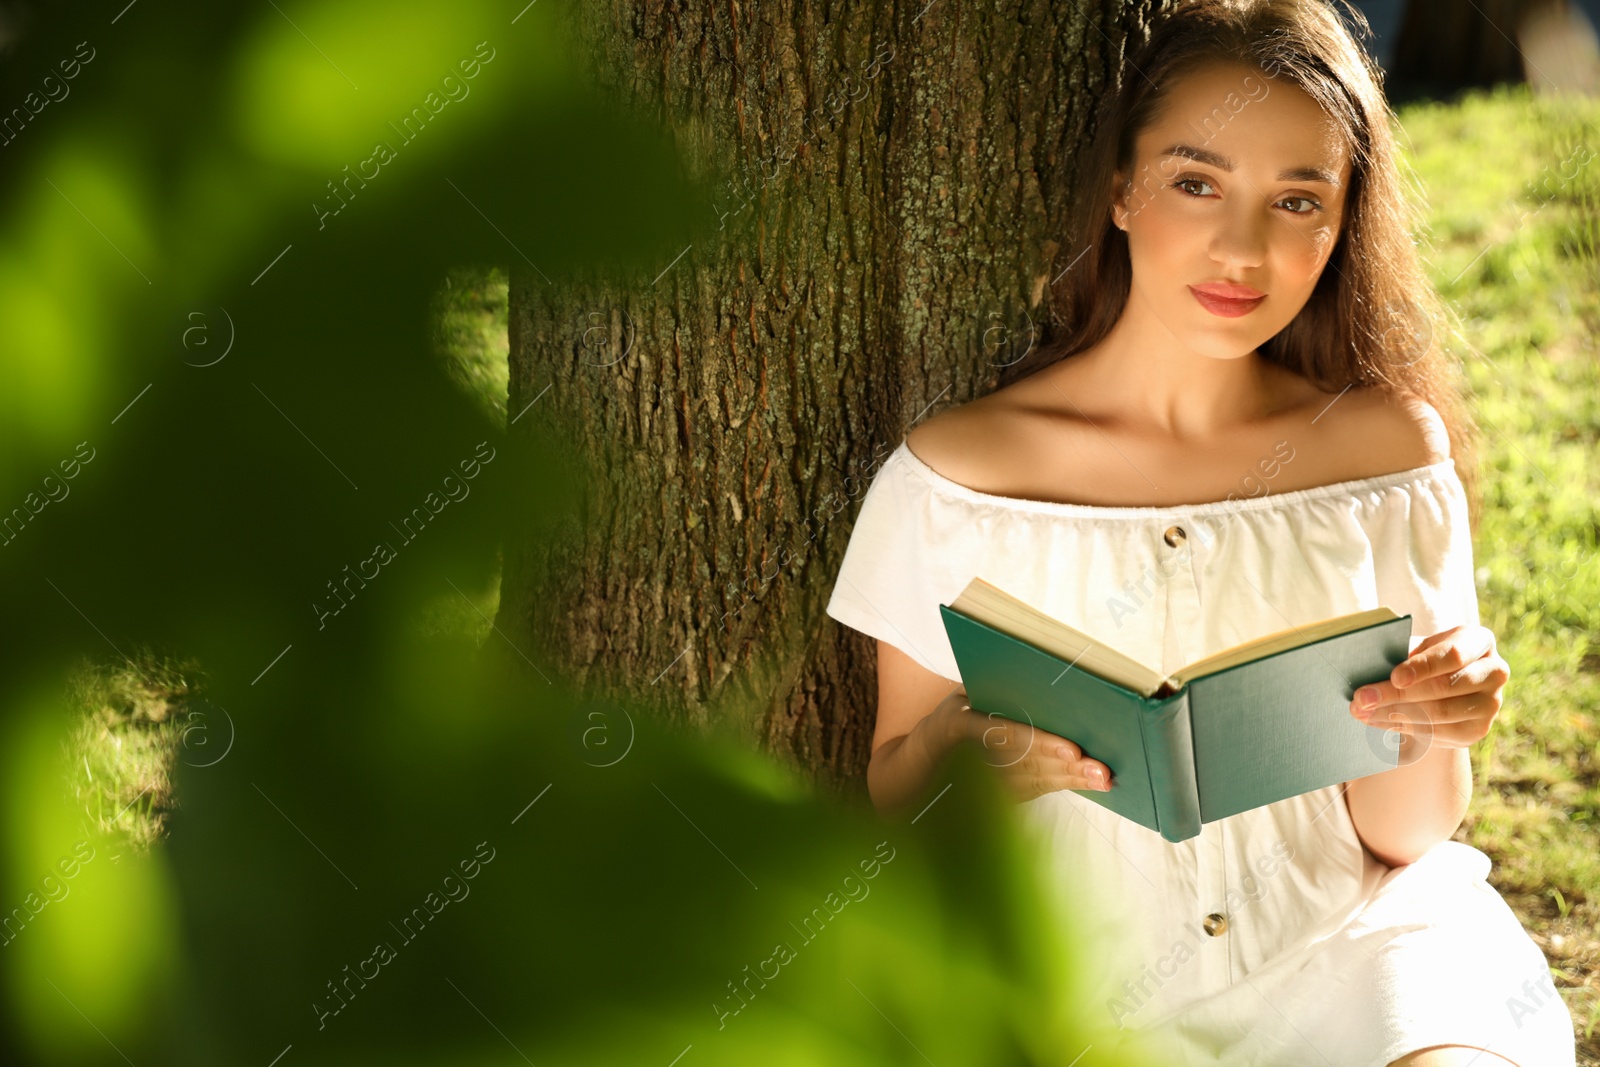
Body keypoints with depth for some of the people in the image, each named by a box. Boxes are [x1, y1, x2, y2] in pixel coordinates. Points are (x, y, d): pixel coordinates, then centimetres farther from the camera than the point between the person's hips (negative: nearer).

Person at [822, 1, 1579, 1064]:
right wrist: (968, 750, -16)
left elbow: (1397, 835, 4)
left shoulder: (1387, 446, 2)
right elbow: (894, 794, 5)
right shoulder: (956, 475, -4)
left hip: (1345, 942, 1)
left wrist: (1434, 739, -17)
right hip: (1088, 968, 0)